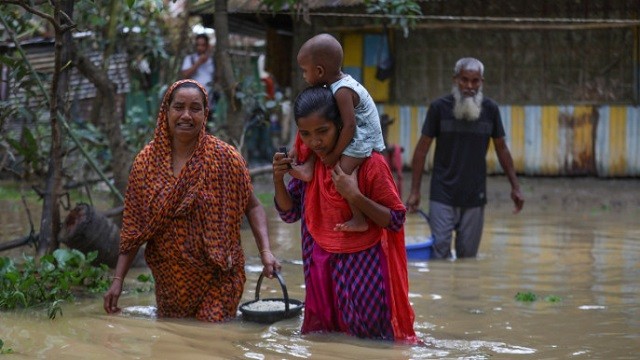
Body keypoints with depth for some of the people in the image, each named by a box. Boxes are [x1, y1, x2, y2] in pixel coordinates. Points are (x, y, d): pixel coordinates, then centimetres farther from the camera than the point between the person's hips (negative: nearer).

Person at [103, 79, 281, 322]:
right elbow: (132, 227, 1)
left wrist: (265, 251, -14)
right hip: (169, 280, 3)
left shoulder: (224, 157, -7)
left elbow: (252, 207, 0)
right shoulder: (147, 161, -2)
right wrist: (118, 280, -3)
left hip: (216, 281, -3)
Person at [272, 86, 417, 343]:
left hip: (363, 271, -5)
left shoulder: (370, 163, -17)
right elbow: (290, 213, 8)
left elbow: (396, 221, -14)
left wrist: (354, 196, -27)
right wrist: (278, 180, -11)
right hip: (321, 269, 5)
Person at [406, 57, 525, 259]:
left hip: (475, 197, 2)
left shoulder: (490, 109, 2)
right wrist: (415, 191, -4)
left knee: (468, 256, 5)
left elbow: (501, 148, 11)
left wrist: (515, 186, 7)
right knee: (439, 253, -9)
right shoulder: (439, 108, -5)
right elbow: (422, 149, -1)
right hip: (442, 196, -2)